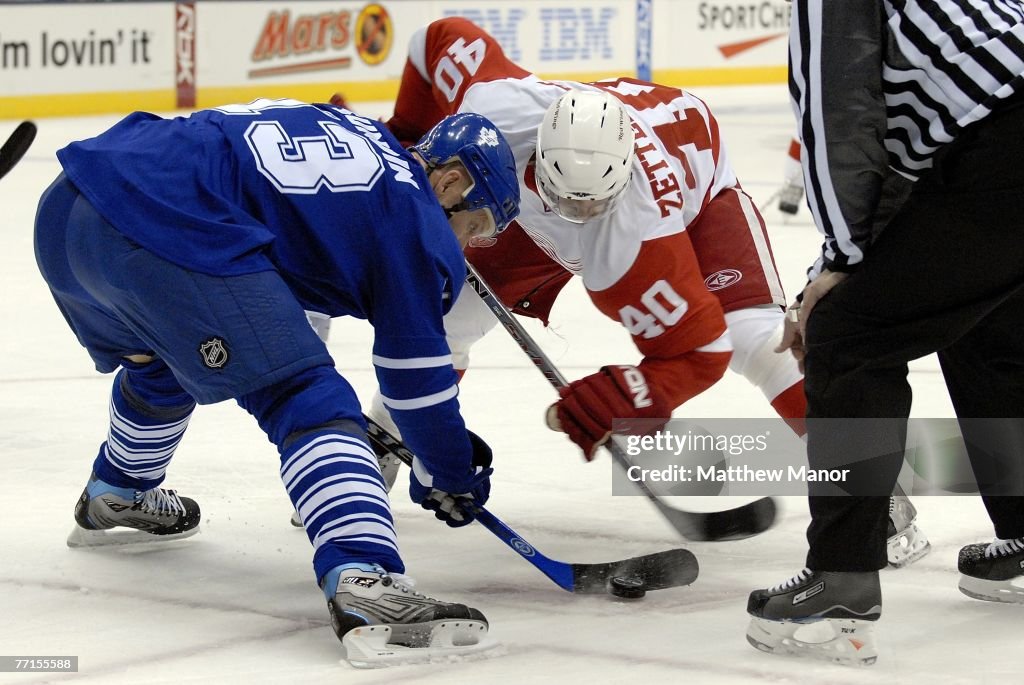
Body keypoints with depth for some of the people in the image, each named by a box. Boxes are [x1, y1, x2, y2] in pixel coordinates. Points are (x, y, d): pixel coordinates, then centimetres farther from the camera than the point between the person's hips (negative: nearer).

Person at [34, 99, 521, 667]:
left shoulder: (348, 131, 27)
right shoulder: (417, 219, 4)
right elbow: (416, 378, 6)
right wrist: (454, 477, 20)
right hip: (168, 230, -10)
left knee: (161, 361, 36)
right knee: (305, 398, -10)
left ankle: (113, 500, 60)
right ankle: (364, 587, -29)